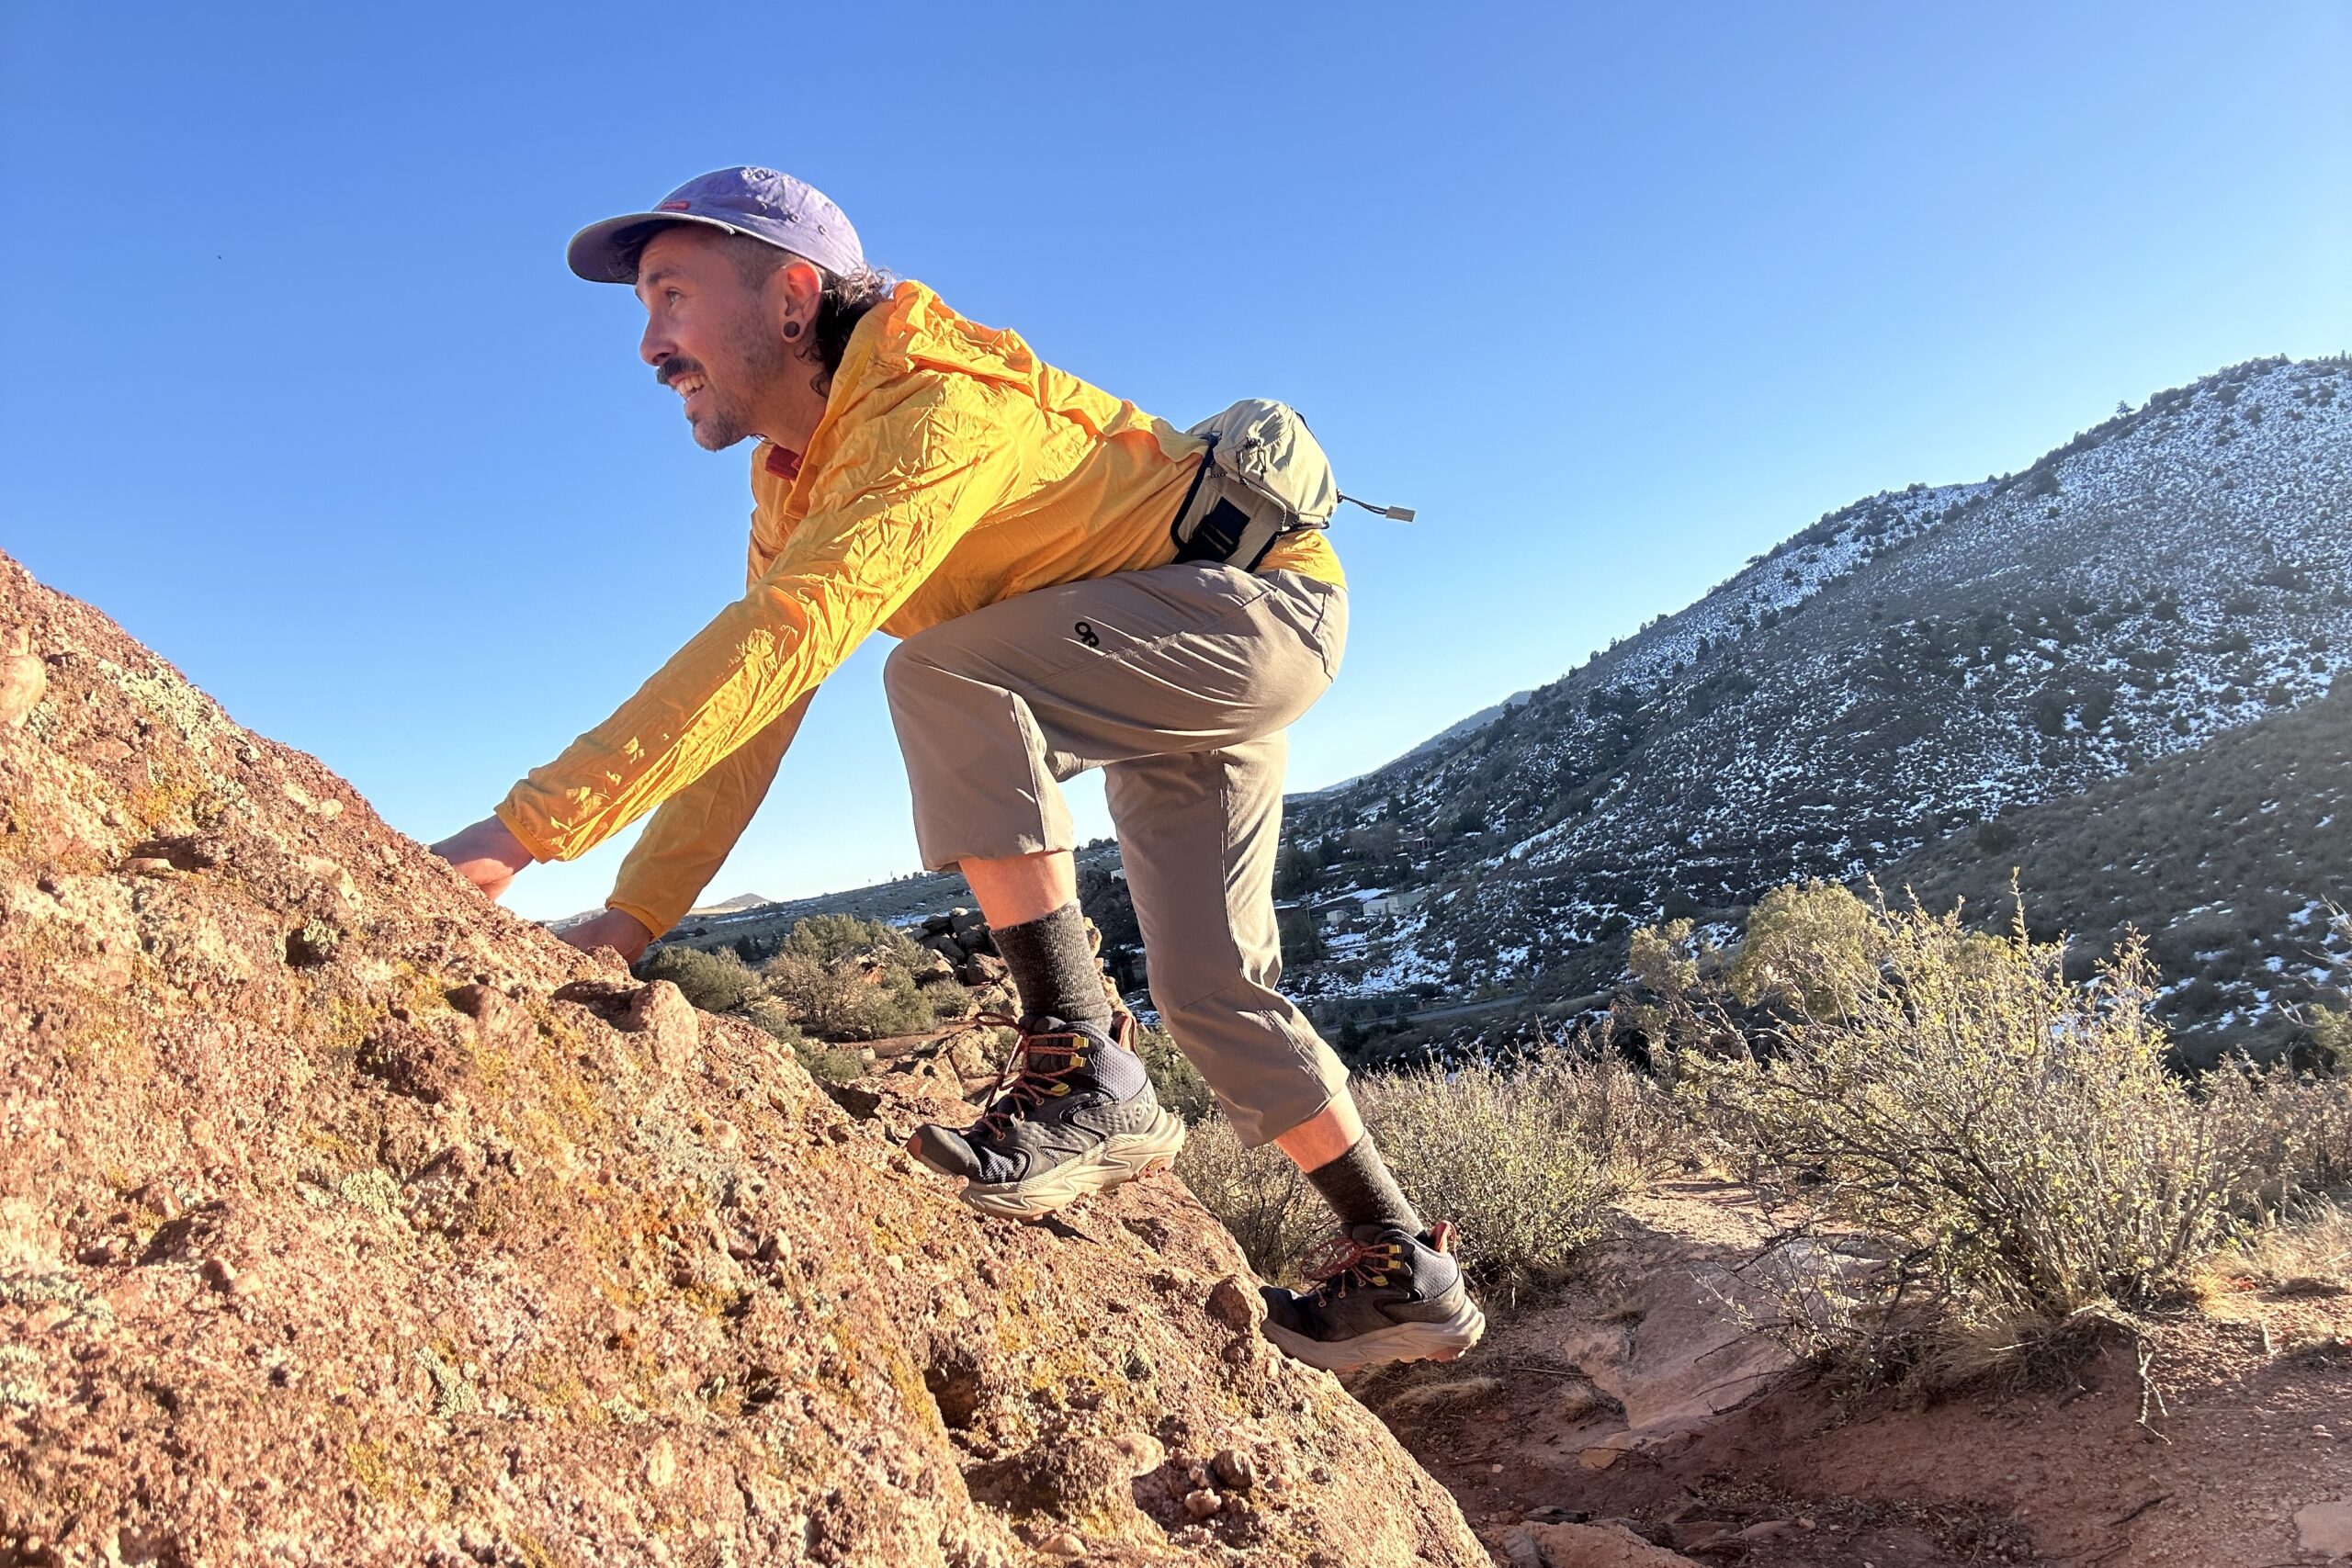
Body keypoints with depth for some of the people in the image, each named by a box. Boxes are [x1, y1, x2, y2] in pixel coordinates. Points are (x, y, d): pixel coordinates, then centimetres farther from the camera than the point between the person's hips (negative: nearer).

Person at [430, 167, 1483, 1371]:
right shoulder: (797, 480, 2)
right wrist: (628, 917, -10)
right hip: (1164, 672, 9)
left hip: (1257, 603, -9)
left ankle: (1083, 1077, -23)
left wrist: (527, 826, -43)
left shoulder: (939, 406, -28)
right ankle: (1402, 1269, 21)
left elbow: (781, 641, -41)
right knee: (1209, 986, 8)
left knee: (943, 678, -30)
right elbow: (748, 704, -1)